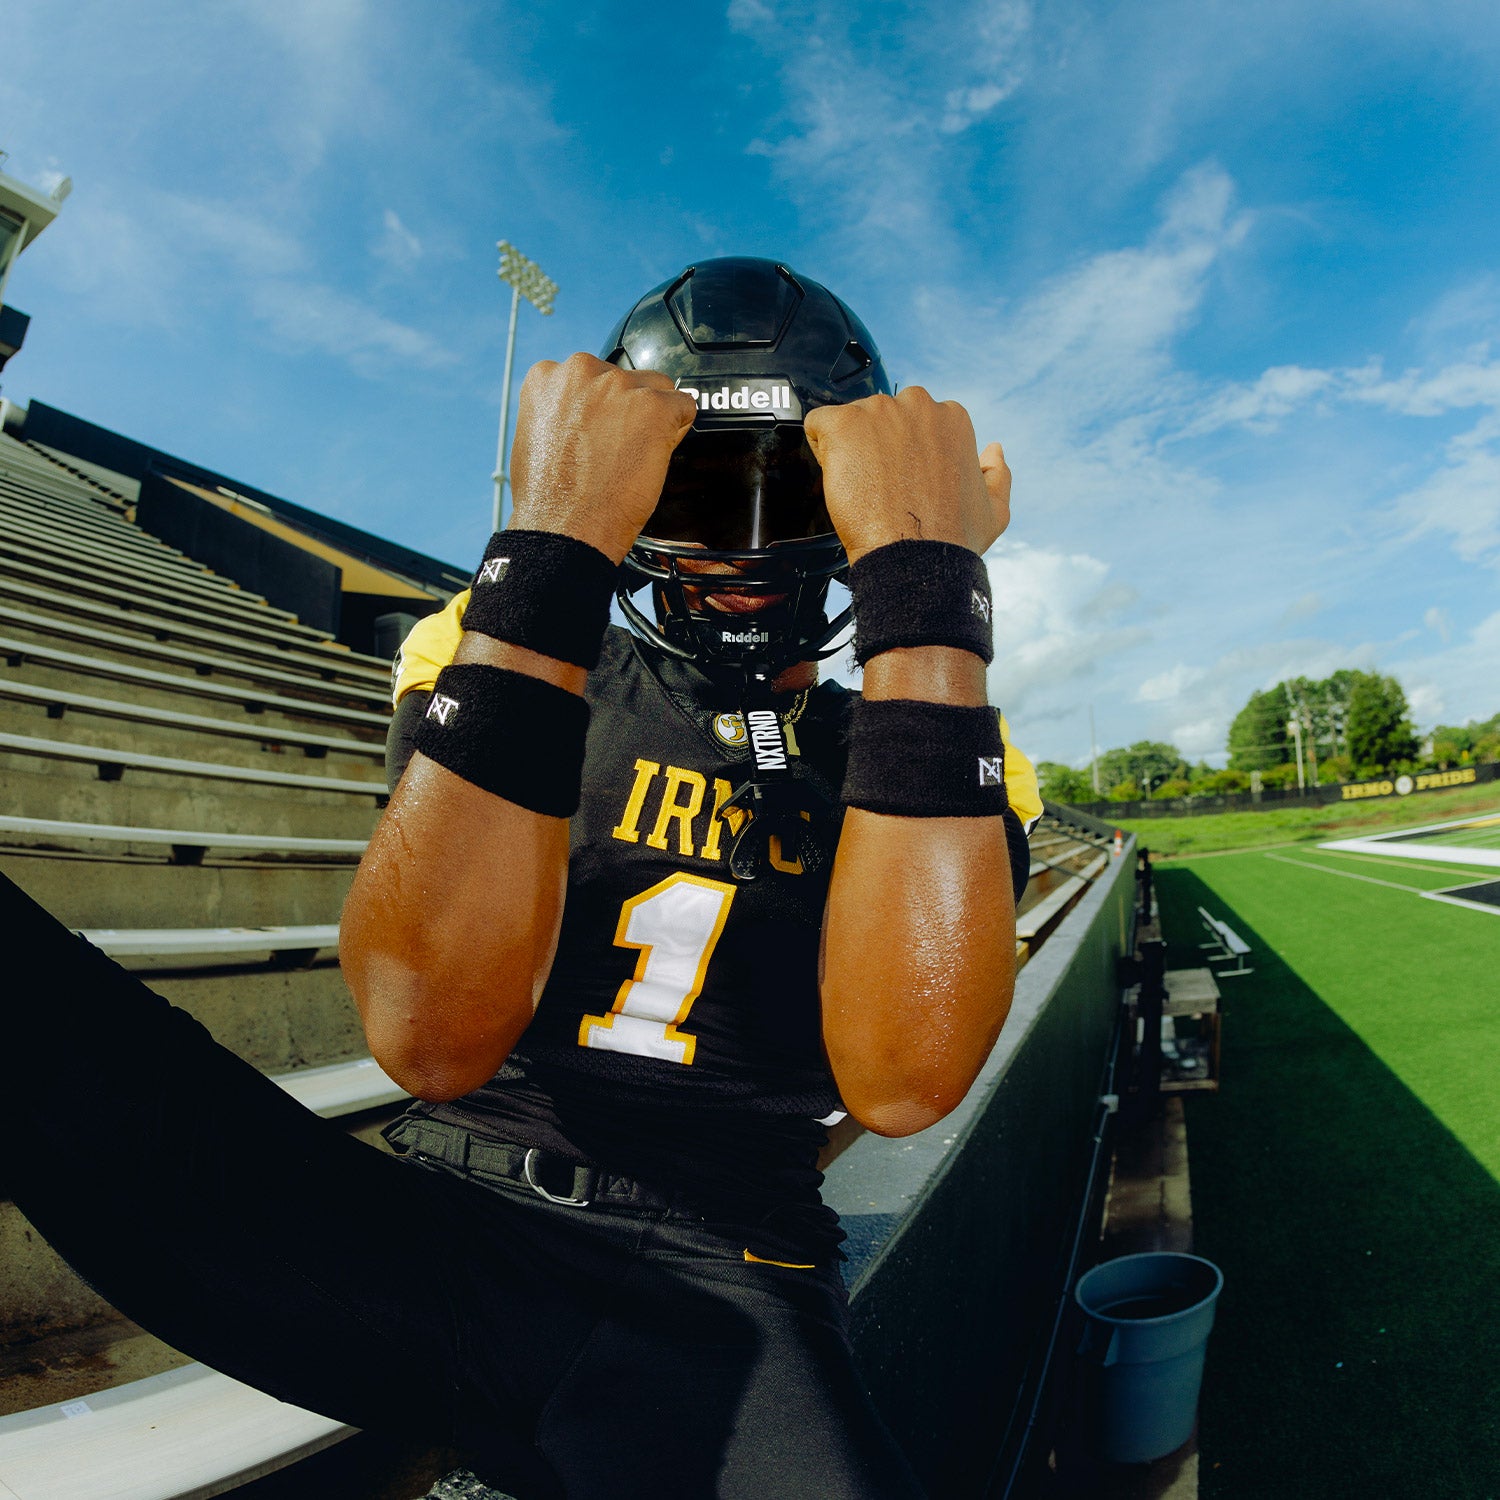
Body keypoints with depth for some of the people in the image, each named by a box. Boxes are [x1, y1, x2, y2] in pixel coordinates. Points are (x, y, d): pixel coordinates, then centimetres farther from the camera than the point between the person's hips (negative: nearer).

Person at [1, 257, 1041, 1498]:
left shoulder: (922, 746, 2)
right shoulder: (494, 659, 1)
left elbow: (903, 1080, -20)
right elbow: (437, 1037, -18)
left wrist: (926, 572, -21)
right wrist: (557, 542, -22)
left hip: (713, 1300, 4)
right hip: (435, 1237, -2)